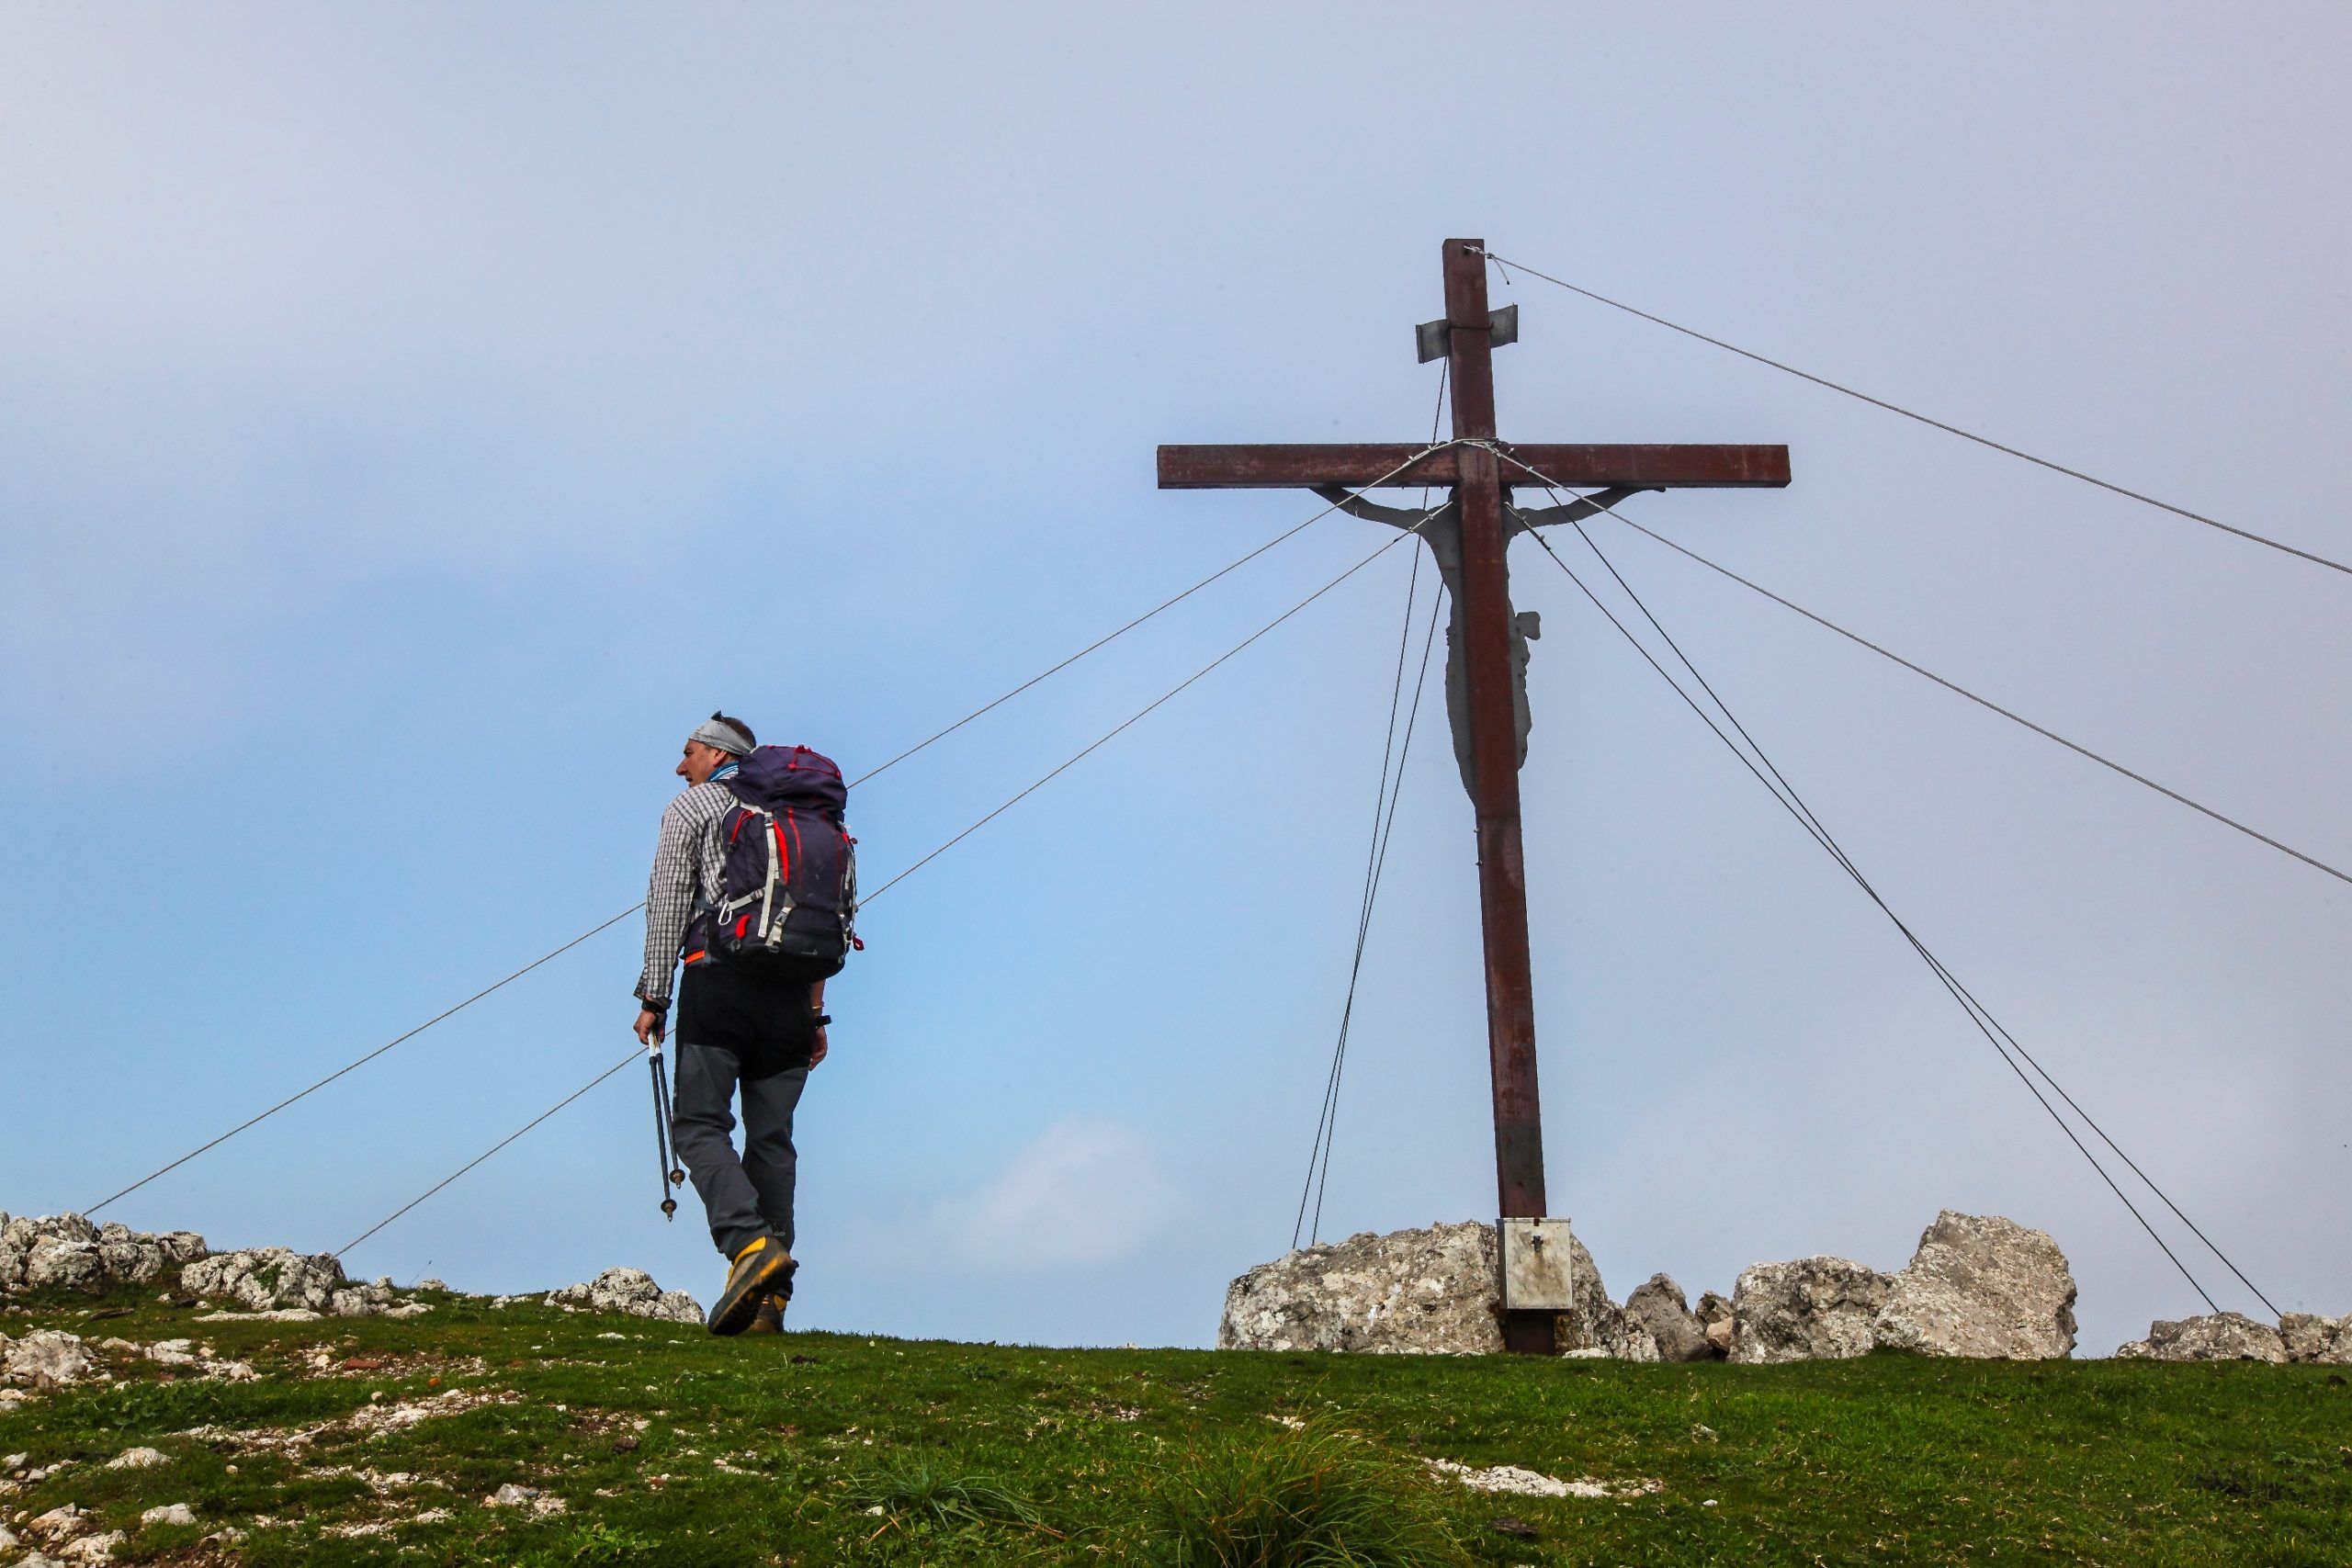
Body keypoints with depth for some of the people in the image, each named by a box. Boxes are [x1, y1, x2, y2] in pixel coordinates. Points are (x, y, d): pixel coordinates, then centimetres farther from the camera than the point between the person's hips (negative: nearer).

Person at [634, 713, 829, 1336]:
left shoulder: (691, 806, 9)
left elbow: (668, 905, -1)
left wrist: (653, 997, -1)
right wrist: (815, 1013, 19)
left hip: (719, 981, -5)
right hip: (790, 992, 5)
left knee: (699, 1124, -5)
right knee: (771, 1137, 4)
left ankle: (751, 1243, -29)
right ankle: (770, 1299, -3)